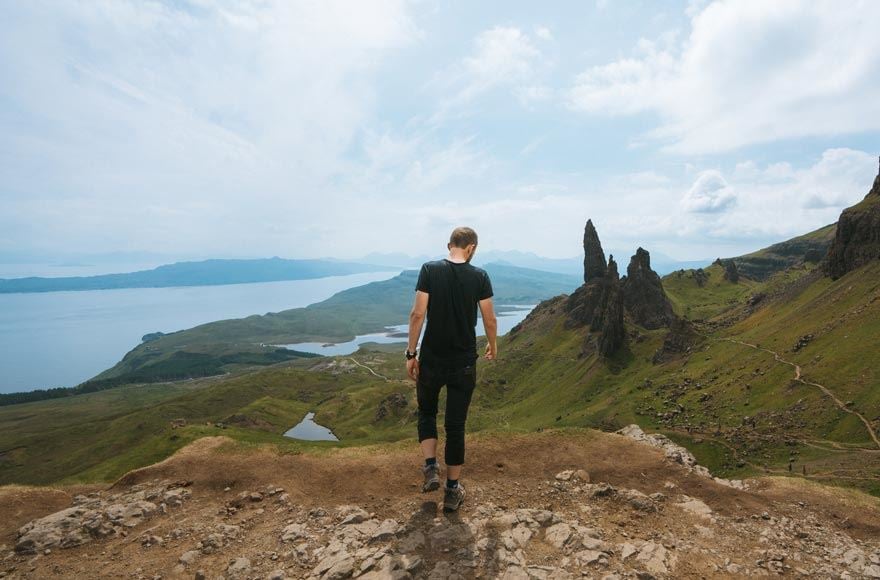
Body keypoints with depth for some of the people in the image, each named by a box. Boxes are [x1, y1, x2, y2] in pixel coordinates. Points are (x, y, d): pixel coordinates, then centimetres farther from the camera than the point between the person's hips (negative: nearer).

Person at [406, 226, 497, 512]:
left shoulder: (430, 270, -7)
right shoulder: (479, 276, -4)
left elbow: (418, 314, -11)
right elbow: (490, 319, -1)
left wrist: (410, 353, -3)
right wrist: (493, 345, 19)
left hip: (431, 360, 0)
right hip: (464, 363, 0)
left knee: (427, 411, 25)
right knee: (456, 425, 10)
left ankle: (430, 469, 15)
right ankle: (452, 491, 21)